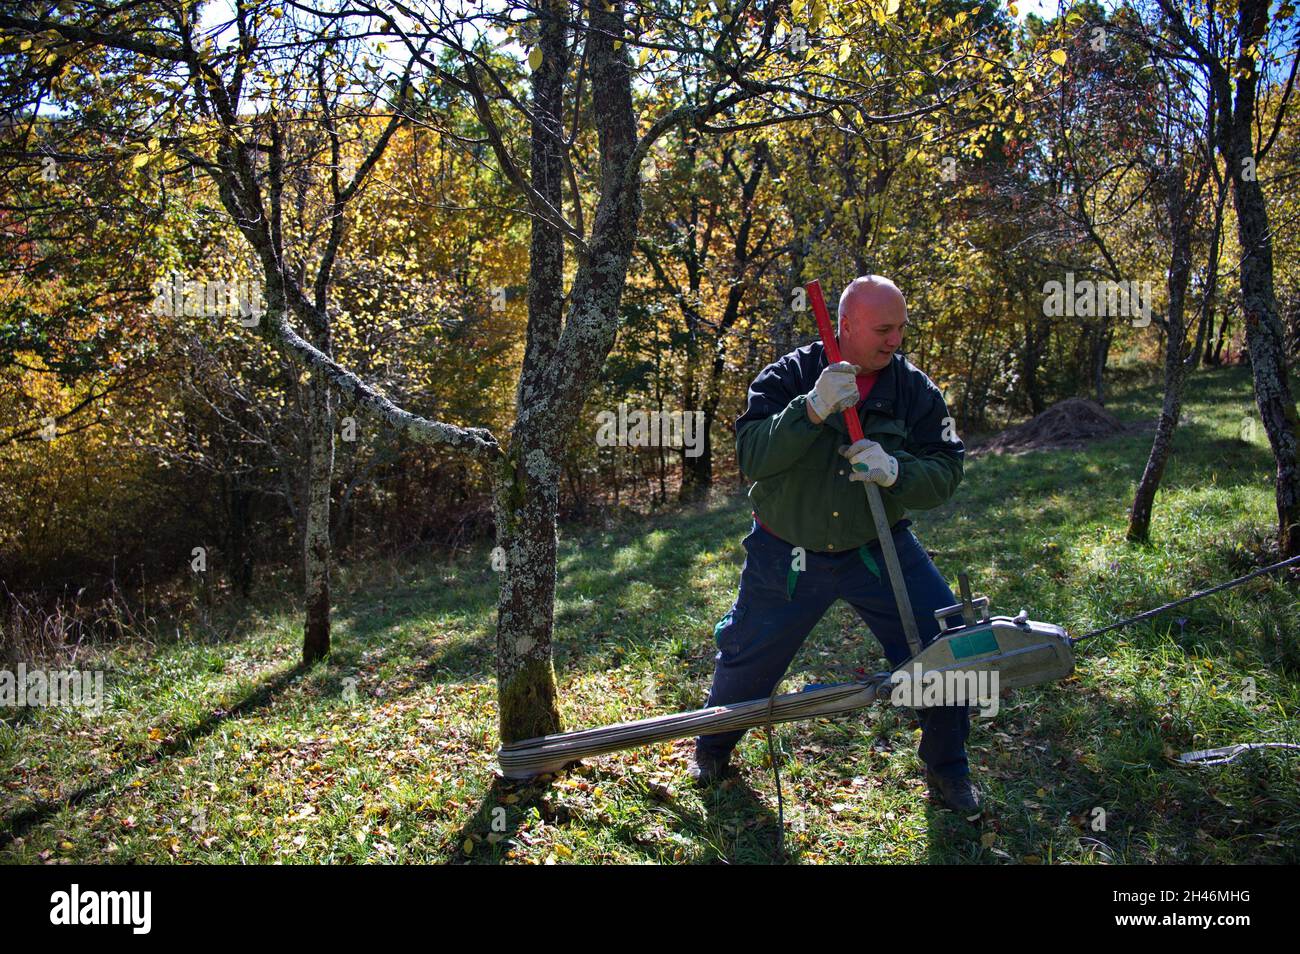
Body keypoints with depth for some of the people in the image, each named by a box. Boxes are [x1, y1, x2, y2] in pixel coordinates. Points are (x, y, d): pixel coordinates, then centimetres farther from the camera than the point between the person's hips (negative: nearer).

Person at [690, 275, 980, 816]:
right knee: (745, 660, 10)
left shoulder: (916, 390, -6)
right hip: (787, 554, -1)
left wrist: (895, 471, -29)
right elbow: (751, 457, -23)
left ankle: (948, 769, 19)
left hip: (877, 549, 2)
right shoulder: (790, 375, -12)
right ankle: (713, 748, 41)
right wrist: (812, 409, -36)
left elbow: (945, 472, -8)